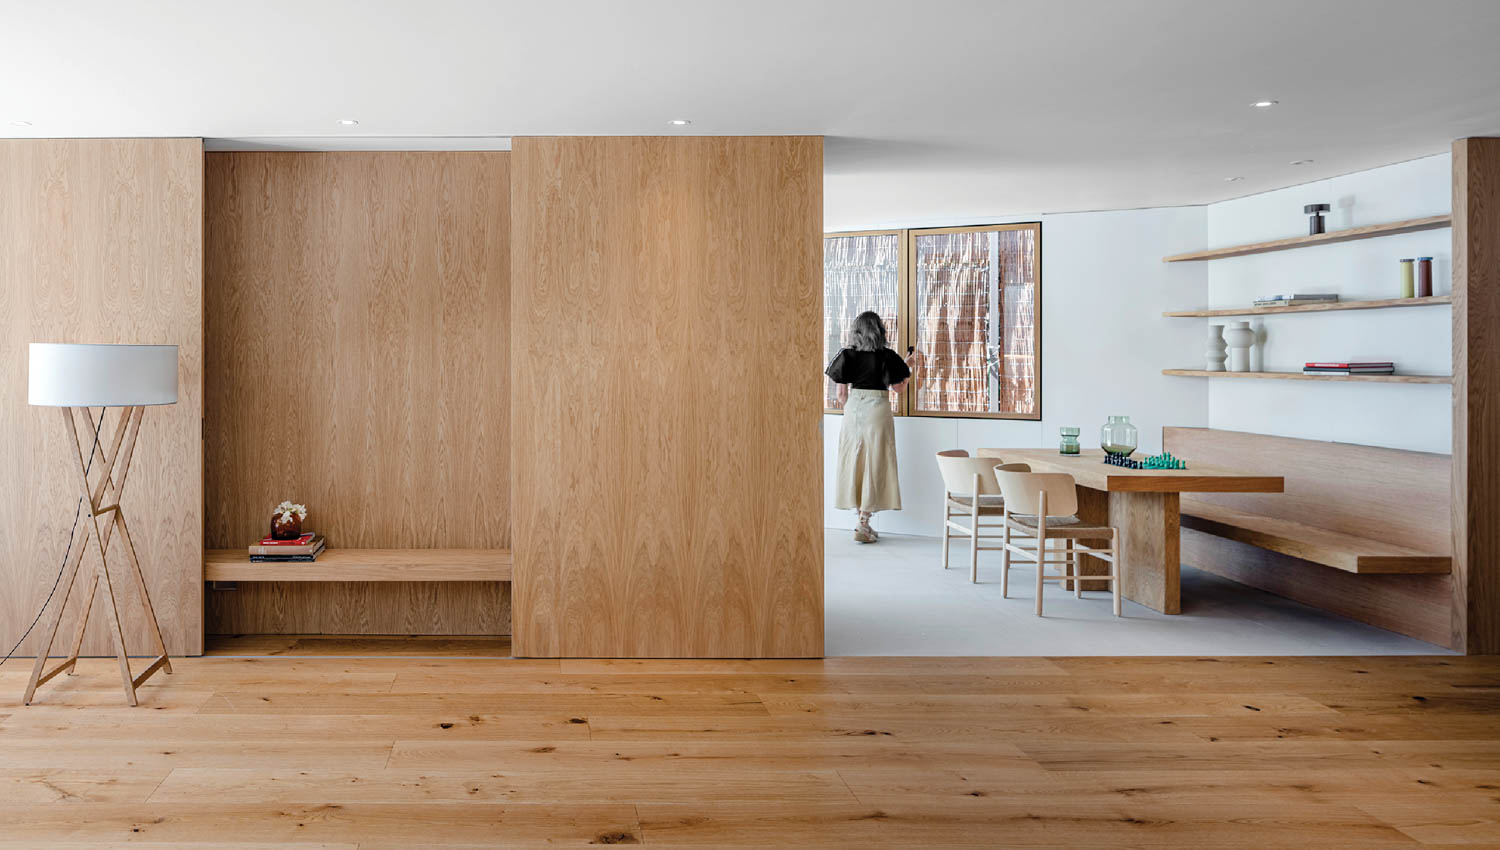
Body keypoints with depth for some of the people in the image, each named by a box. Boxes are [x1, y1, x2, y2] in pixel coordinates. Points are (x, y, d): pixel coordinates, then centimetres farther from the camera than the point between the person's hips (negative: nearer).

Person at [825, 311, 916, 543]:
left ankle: (863, 521, 16)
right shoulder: (887, 357, -7)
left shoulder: (848, 355, 0)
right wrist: (906, 367, 18)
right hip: (878, 410, -3)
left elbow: (841, 393, 4)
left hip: (853, 410, 3)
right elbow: (898, 387, 2)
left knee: (854, 463, 10)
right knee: (874, 465, 1)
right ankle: (863, 524, -3)